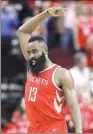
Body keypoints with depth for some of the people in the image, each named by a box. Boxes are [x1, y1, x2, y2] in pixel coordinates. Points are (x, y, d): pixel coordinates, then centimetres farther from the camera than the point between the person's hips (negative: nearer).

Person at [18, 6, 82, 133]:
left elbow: (74, 106, -12)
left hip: (54, 128, -7)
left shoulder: (61, 74, -7)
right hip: (33, 128, 7)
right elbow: (23, 31, 13)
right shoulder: (31, 68, 11)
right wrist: (46, 13, 5)